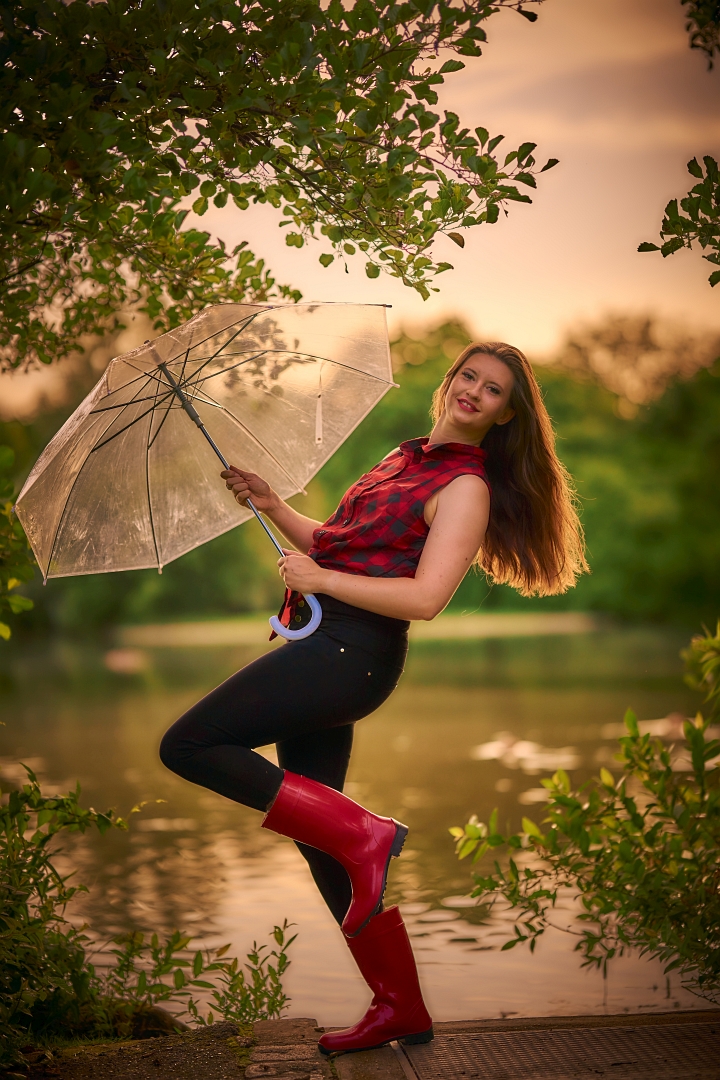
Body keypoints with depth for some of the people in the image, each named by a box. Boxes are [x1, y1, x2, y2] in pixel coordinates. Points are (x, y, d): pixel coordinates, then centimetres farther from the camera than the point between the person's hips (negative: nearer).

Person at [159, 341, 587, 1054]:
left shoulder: (467, 485, -7)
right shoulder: (406, 460, 19)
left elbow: (424, 598, -18)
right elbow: (336, 543, 25)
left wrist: (323, 579, -13)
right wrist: (271, 507, 12)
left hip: (351, 651, -9)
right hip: (323, 650, 9)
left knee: (188, 745, -14)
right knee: (314, 830, 9)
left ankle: (363, 833, -10)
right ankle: (402, 1010, 18)